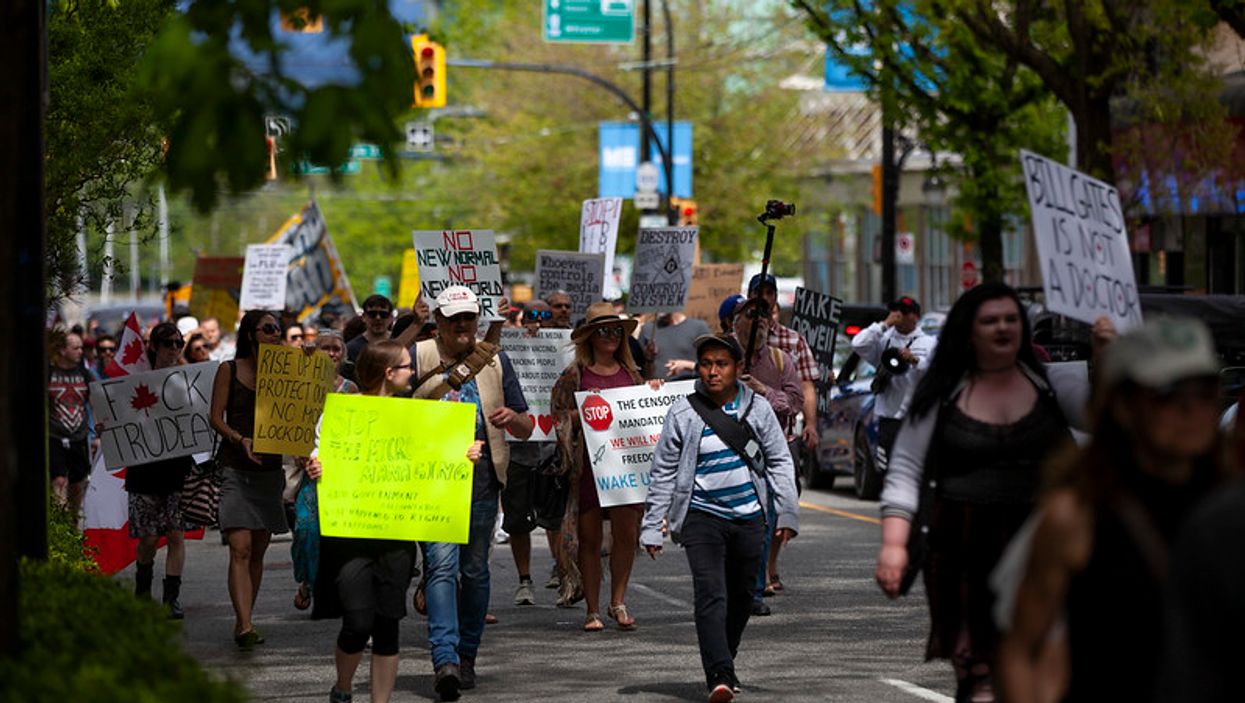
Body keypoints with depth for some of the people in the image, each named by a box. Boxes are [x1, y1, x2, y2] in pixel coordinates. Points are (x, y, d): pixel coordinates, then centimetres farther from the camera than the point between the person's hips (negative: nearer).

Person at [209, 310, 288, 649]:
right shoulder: (229, 370, 1)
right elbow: (216, 418, -1)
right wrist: (240, 440, -17)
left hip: (269, 468, 4)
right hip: (235, 468, -4)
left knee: (258, 551, 7)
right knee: (240, 548, -15)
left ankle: (243, 621, 17)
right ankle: (244, 624, -23)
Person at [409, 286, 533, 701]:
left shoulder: (494, 362, 12)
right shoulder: (418, 358, 5)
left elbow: (527, 429, 13)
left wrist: (512, 417, -9)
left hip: (481, 476, 3)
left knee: (475, 569, 8)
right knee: (442, 563, -16)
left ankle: (467, 655, 22)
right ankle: (445, 659, -24)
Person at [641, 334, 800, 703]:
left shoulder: (757, 408, 2)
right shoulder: (683, 413, -3)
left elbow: (779, 461, 10)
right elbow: (664, 471, 2)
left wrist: (787, 513, 4)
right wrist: (652, 526, 1)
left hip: (749, 517, 3)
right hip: (702, 516, -3)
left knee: (742, 595, 13)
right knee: (711, 594, -16)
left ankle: (725, 662, 32)